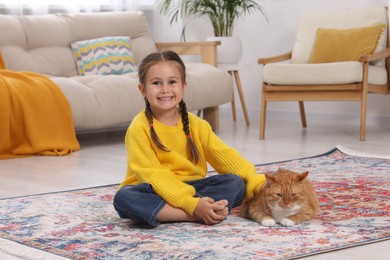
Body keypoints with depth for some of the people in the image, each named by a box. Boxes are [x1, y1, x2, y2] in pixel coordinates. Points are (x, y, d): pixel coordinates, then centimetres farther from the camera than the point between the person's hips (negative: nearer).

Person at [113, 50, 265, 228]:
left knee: (235, 183, -14)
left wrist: (260, 185, -15)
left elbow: (226, 157, 0)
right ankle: (198, 216, -32)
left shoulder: (196, 125, 3)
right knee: (124, 198, -35)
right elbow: (153, 175, -20)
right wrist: (193, 205, -30)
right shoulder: (140, 128, -13)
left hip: (189, 188, 4)